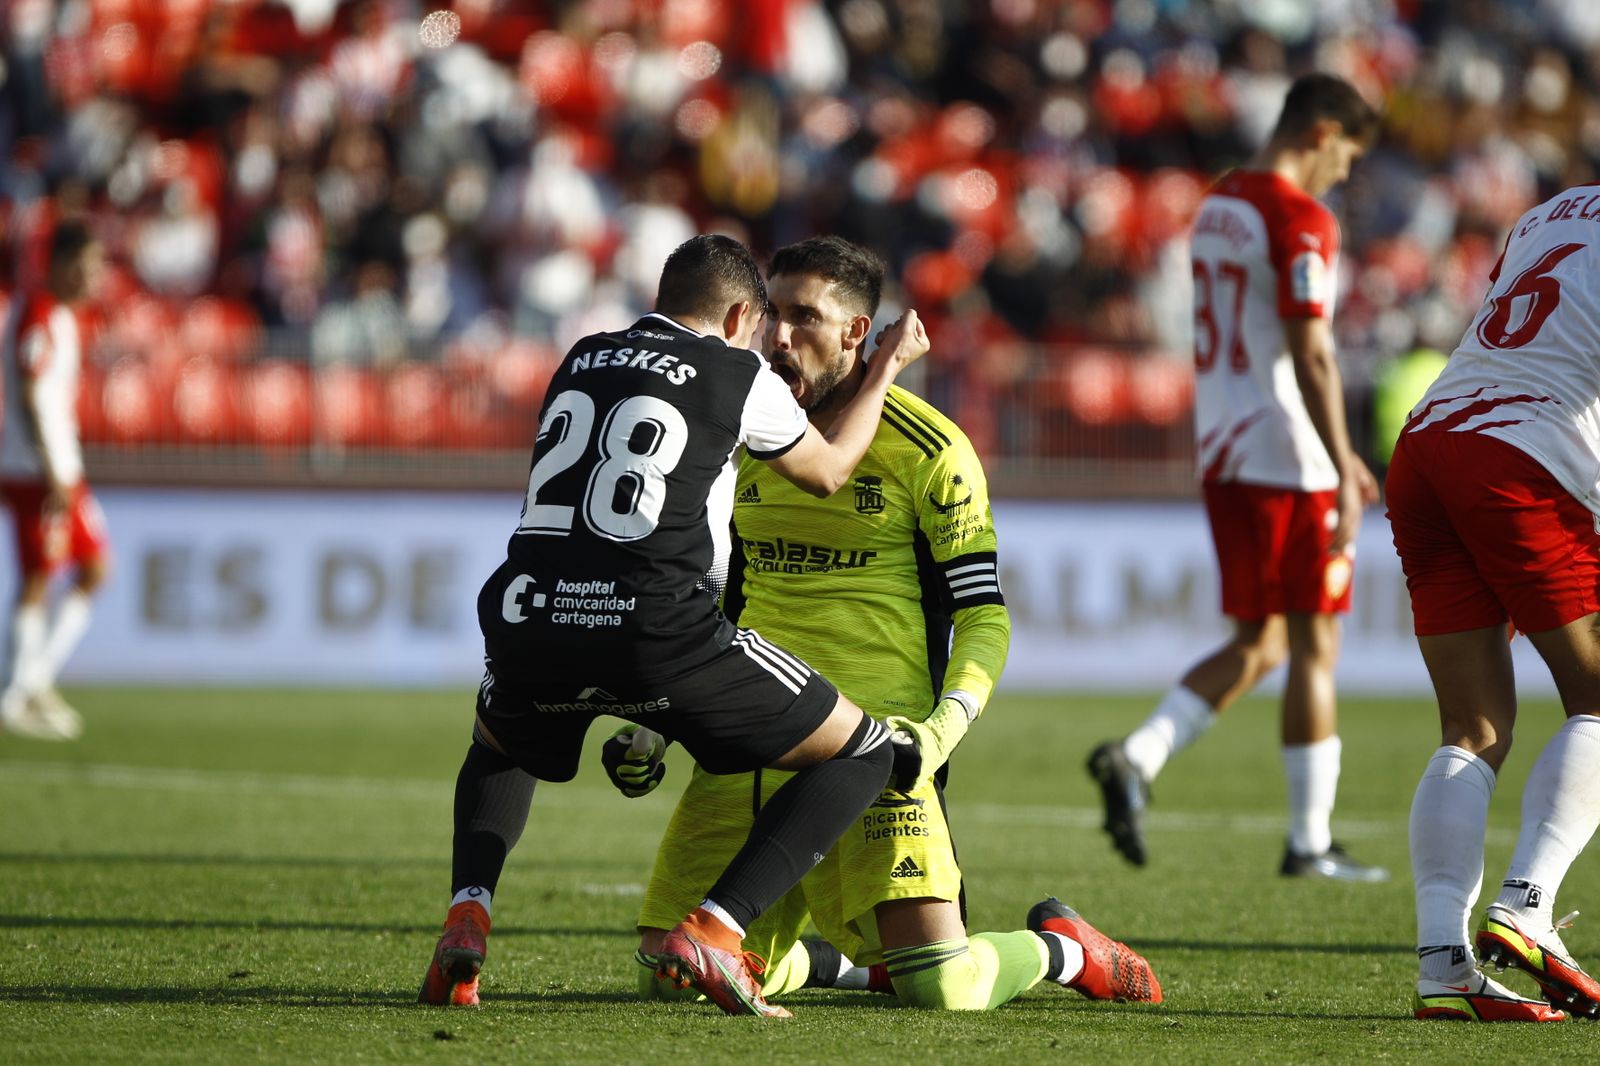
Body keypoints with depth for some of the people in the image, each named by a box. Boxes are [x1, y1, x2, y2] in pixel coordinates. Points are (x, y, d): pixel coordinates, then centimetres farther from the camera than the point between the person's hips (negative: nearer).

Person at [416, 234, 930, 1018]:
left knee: (498, 749, 39)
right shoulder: (736, 374, 9)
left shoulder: (582, 361, 23)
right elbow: (826, 472, 26)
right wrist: (887, 367, 41)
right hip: (654, 630, -5)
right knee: (863, 756, 10)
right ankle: (712, 932, -7)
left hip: (526, 624, 5)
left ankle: (467, 917, 10)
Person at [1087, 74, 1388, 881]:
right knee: (1313, 647, 1)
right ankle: (1310, 843, 4)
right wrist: (1342, 472, -18)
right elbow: (1310, 358, -19)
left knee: (1258, 643, 14)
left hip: (1222, 452, 8)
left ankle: (1138, 755, -6)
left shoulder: (1214, 208, 15)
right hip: (1288, 460, -8)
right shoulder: (1300, 220, -13)